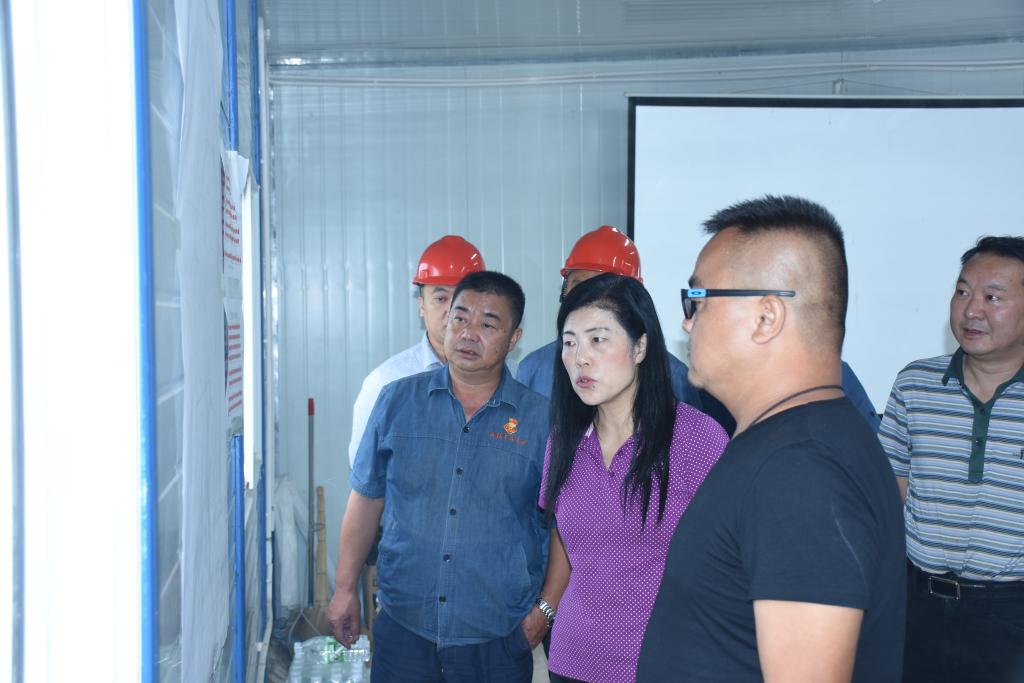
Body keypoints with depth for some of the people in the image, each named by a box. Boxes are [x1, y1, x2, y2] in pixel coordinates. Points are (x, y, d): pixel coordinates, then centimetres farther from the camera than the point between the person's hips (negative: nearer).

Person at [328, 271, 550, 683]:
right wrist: (345, 588, 7)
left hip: (499, 639, -1)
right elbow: (367, 498, 7)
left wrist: (545, 607, -3)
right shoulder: (398, 401, 1)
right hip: (402, 628, 1)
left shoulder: (541, 418, -3)